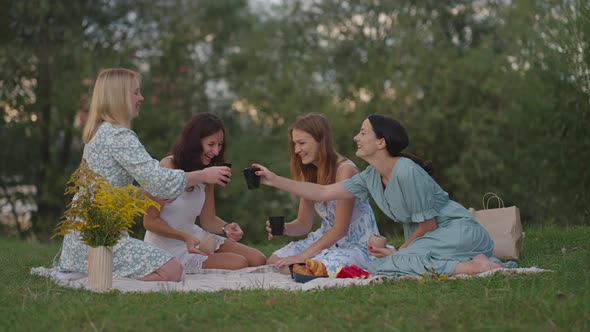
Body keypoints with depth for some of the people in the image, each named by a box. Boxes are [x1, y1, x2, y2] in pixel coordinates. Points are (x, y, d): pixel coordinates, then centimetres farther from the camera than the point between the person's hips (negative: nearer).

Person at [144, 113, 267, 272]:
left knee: (258, 260, -3)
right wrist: (185, 237, -28)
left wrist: (226, 227, -16)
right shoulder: (168, 167, -19)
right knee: (239, 264, -20)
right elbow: (150, 221, -16)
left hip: (195, 236, 8)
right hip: (167, 246, -8)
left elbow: (208, 219, 7)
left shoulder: (206, 173, 5)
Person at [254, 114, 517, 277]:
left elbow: (428, 225, -15)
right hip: (432, 236, 9)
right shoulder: (371, 177, 5)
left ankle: (473, 266, -24)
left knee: (383, 266, -21)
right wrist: (275, 180, 6)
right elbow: (322, 192, 8)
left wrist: (398, 251, -4)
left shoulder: (407, 172, -21)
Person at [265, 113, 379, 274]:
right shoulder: (309, 173, 6)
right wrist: (285, 228, -16)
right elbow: (303, 224, 7)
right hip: (327, 239, 7)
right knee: (274, 261, -10)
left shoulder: (345, 170, -19)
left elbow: (340, 229, -22)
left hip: (357, 244, -7)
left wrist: (301, 256, -24)